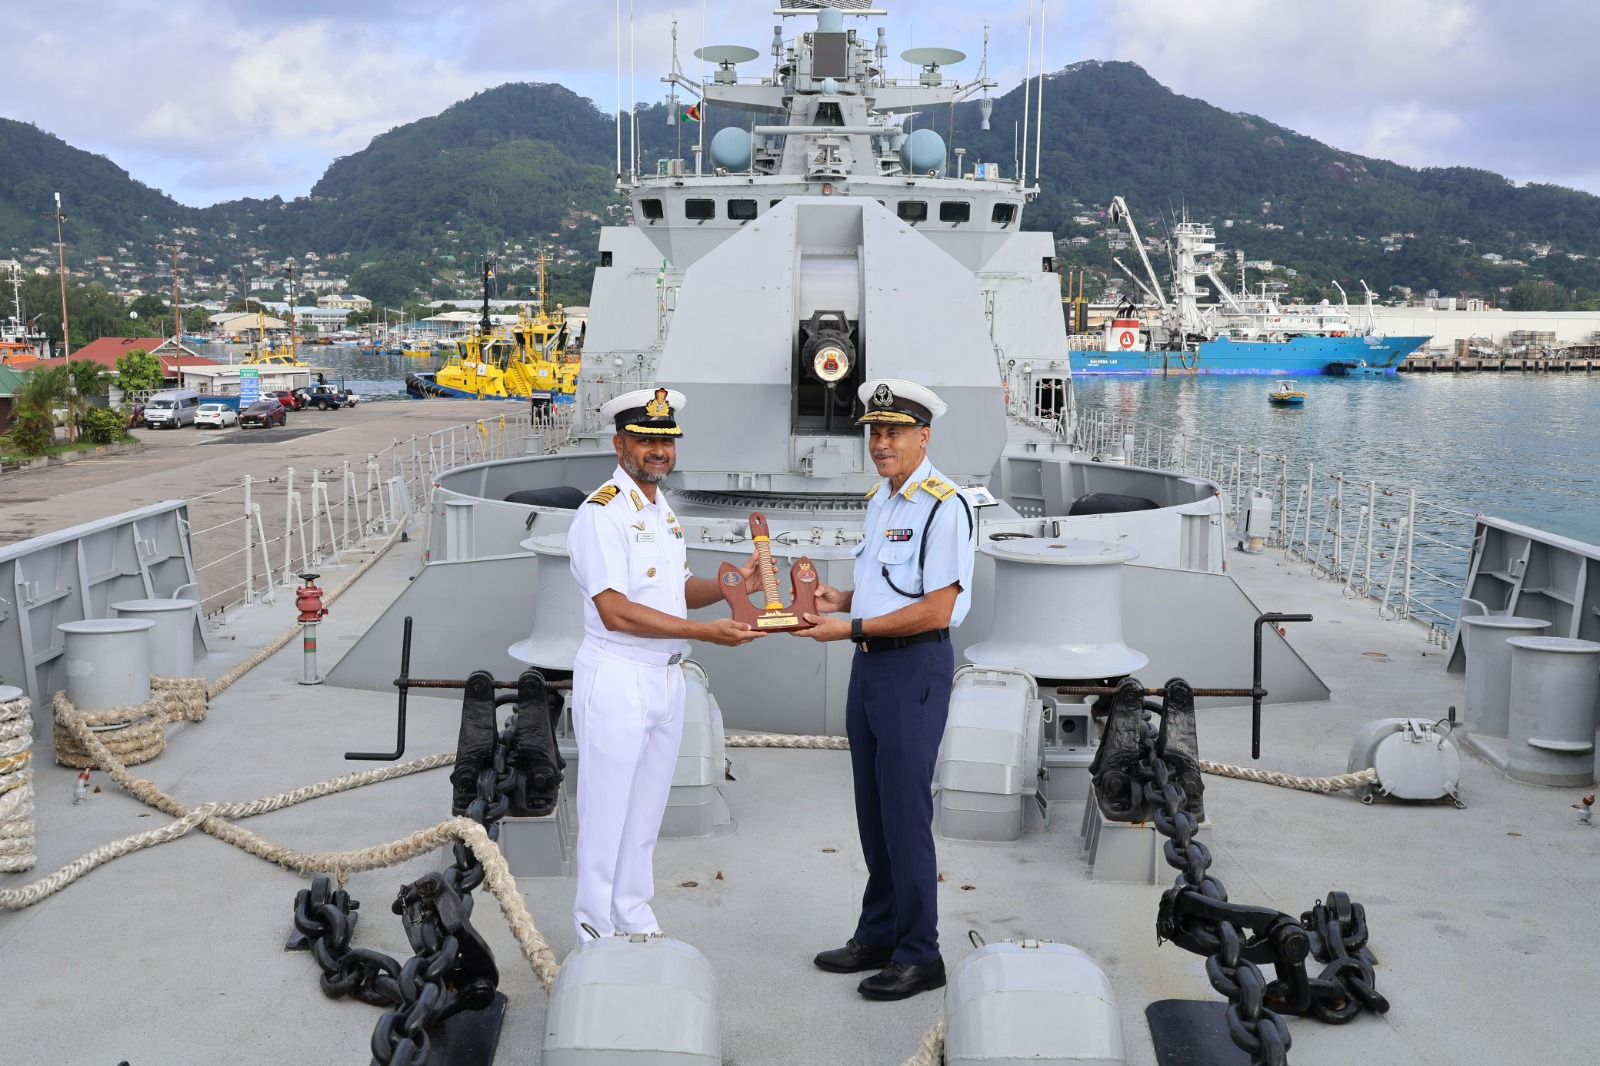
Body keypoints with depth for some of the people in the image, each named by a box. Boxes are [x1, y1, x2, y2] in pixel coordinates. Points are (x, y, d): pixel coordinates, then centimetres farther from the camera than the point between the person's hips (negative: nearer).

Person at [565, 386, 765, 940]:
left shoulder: (663, 509, 13)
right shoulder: (602, 512, -14)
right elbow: (615, 612, -22)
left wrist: (731, 584, 1)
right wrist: (705, 631, -25)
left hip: (666, 676, 8)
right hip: (616, 679, -8)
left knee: (647, 808, 16)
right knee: (607, 809, 2)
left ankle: (635, 920, 28)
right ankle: (598, 930, 15)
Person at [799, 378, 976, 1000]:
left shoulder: (944, 505, -15)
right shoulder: (878, 499, 14)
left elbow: (936, 608, -19)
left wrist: (851, 628, -19)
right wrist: (842, 599, 7)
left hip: (915, 668, -9)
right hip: (869, 666, 9)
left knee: (906, 811, -4)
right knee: (872, 810, 14)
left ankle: (919, 955, 7)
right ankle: (877, 937, 26)